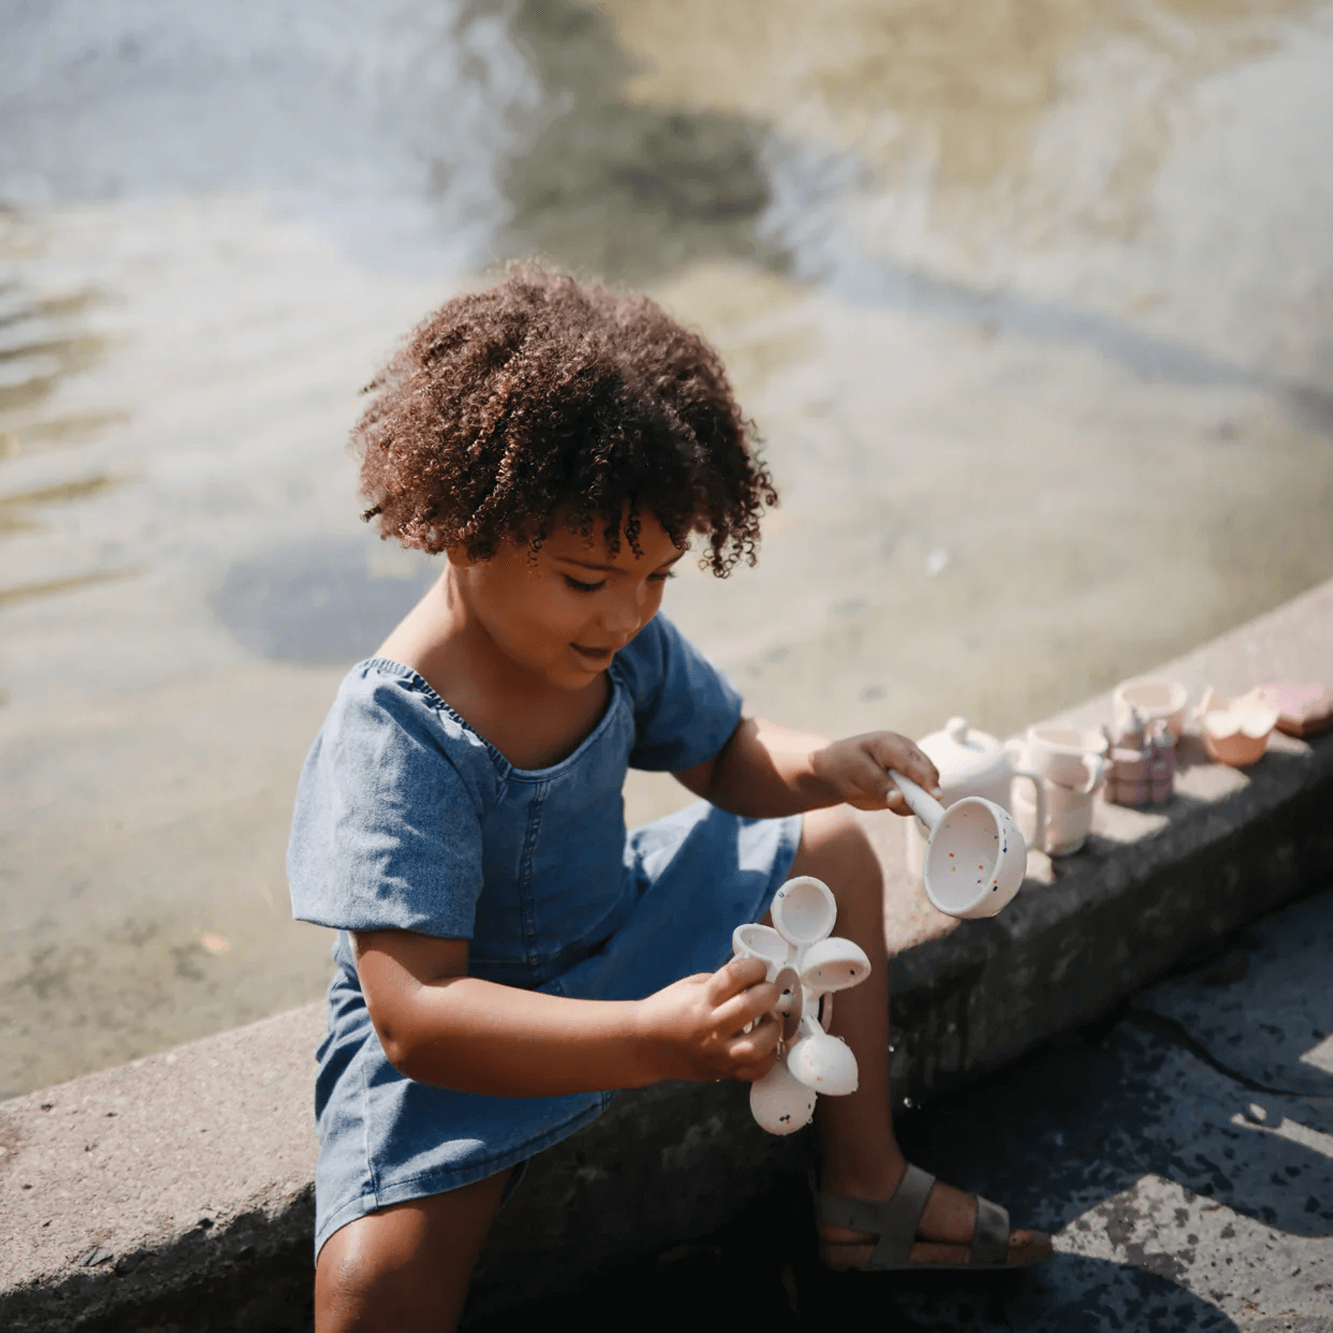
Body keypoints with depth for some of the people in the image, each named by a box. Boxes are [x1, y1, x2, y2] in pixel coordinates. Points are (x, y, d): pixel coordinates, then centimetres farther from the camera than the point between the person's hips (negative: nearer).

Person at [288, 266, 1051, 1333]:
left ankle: (864, 1186, 21)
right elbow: (413, 1014, -38)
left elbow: (728, 757, 8)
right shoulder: (393, 741, -33)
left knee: (831, 850, 9)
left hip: (615, 937, 7)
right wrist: (646, 1041, -51)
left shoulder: (626, 641, -10)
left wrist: (814, 766, -17)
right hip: (462, 1030, -7)